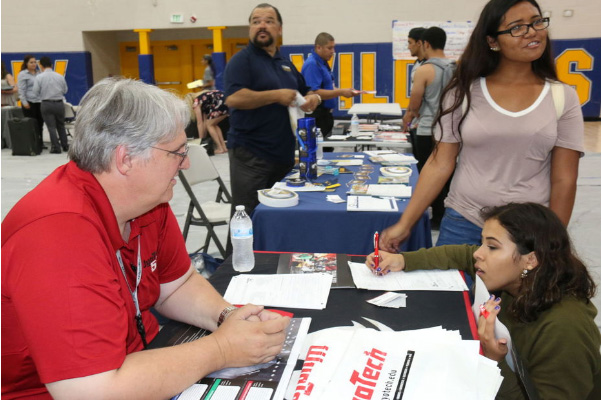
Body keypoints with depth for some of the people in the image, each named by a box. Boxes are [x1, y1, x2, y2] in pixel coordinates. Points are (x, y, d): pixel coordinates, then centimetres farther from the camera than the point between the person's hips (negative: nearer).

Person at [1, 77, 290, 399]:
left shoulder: (146, 198, -5)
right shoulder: (59, 235, -30)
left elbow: (176, 285, 6)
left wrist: (228, 316, -13)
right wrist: (222, 349, -24)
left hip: (139, 360, 6)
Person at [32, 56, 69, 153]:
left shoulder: (39, 77, -7)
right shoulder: (60, 76, 0)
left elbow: (35, 92, -6)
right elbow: (65, 90, 8)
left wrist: (44, 94, 13)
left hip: (47, 104, -3)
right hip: (59, 103, 3)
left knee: (51, 127, 3)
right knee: (61, 125, 17)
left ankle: (56, 147, 0)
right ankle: (65, 145, 21)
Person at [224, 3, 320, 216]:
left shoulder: (286, 63, 16)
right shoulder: (242, 60, -6)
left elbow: (305, 92, 27)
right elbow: (233, 98, -22)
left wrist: (314, 97, 2)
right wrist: (277, 96, -19)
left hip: (284, 154, 7)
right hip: (250, 155, -7)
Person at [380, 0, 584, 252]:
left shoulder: (564, 97, -2)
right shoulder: (463, 92, -4)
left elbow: (564, 181, 0)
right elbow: (439, 165, -2)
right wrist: (404, 224, -6)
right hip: (462, 225, 0)